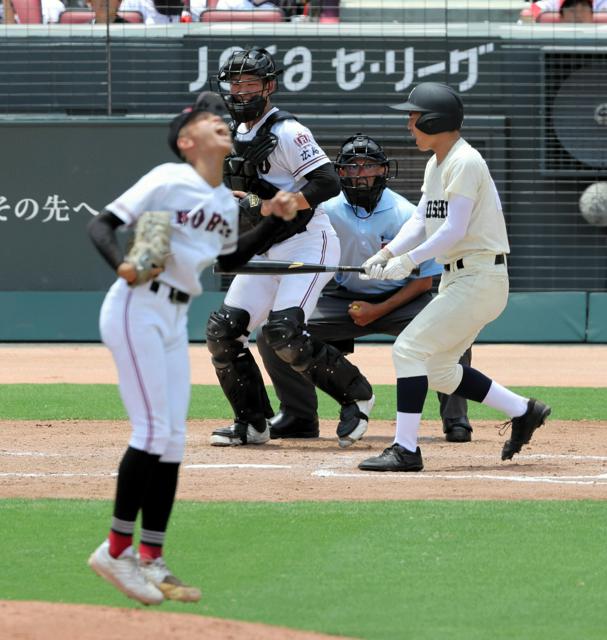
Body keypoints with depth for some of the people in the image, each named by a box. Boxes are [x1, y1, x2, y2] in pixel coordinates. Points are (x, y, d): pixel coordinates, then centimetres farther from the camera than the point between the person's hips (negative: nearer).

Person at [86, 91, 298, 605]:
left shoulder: (227, 203, 11)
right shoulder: (169, 180, -11)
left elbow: (230, 259, 27)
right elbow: (102, 225, -13)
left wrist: (274, 219, 15)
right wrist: (122, 265, -32)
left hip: (175, 320, 8)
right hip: (138, 308, -8)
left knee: (173, 439, 6)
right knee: (154, 429, -13)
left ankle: (151, 561, 10)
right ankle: (117, 549, -6)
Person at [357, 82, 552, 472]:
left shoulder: (465, 163, -16)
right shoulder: (436, 164, 15)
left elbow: (454, 229, -22)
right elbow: (421, 220, 11)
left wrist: (410, 261, -26)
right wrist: (387, 253, -4)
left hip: (481, 277, -10)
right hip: (457, 279, 10)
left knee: (409, 349, -14)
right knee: (438, 370, 14)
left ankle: (405, 450, -14)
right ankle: (523, 411, 24)